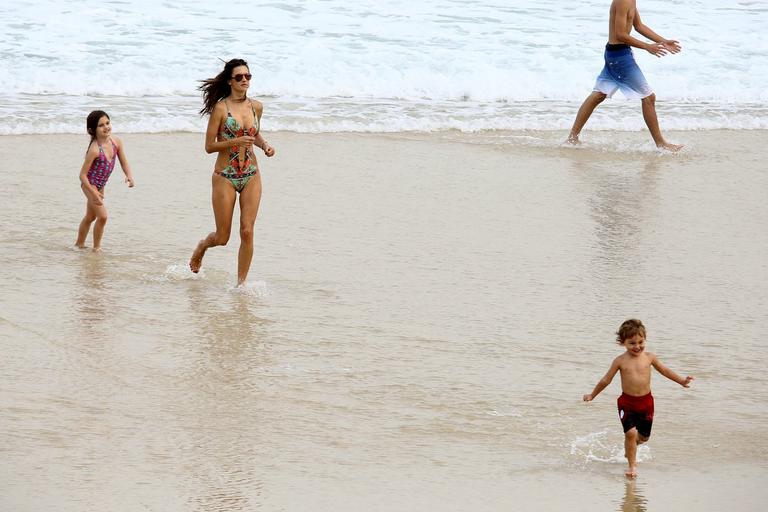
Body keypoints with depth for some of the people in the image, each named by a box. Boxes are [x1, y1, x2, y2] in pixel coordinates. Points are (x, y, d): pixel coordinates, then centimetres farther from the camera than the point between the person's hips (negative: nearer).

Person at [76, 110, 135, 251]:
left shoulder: (116, 142, -11)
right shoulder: (94, 149, -29)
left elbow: (124, 163, 0)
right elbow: (82, 174, -25)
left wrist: (129, 176, -20)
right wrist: (93, 193, -31)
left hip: (100, 185, 7)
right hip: (90, 184, -7)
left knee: (90, 217, 23)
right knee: (102, 216, -16)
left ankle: (79, 244, 42)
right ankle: (96, 247, 2)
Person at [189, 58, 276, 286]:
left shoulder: (256, 107, 6)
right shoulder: (221, 108, -9)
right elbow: (209, 146, -8)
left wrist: (265, 145, 4)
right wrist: (236, 141, -22)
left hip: (251, 176, 4)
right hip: (225, 177, -4)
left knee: (247, 232, -5)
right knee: (222, 237, 3)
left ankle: (240, 284, 5)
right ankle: (200, 248, 38)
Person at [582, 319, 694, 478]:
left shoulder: (649, 357, -1)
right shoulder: (620, 361, -7)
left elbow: (664, 370, 14)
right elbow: (606, 380, 4)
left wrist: (681, 381, 14)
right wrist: (592, 395, 9)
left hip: (646, 401, 3)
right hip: (627, 402, -3)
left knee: (643, 436, 11)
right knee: (631, 433, -17)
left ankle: (629, 449, 45)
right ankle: (632, 465, -1)